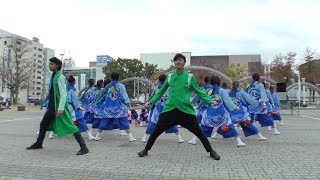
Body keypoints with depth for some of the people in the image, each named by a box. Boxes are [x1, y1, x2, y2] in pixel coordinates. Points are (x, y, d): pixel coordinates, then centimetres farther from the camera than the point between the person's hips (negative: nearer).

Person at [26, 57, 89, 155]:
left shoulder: (60, 77, -13)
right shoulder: (53, 76, 14)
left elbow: (63, 94, -20)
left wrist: (61, 108, -26)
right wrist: (49, 105, 23)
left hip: (59, 106, -10)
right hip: (52, 106, 10)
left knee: (70, 126, -12)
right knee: (43, 125, 20)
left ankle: (83, 147, -9)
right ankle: (38, 144, 39)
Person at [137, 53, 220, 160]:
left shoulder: (189, 77, 2)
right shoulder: (169, 77, 10)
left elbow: (199, 91, 3)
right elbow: (161, 91, 19)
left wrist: (210, 101, -8)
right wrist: (151, 101, 14)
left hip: (186, 110, -2)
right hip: (169, 109, 2)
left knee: (199, 132, 4)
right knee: (156, 131, 7)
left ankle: (211, 152, 23)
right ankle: (146, 150, 27)